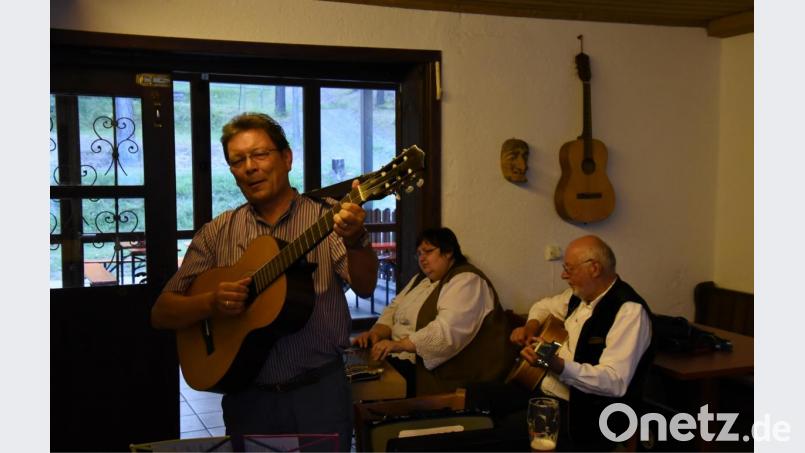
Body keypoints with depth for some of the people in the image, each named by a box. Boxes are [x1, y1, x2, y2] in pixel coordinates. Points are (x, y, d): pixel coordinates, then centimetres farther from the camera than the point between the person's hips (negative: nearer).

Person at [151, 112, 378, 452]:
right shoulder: (216, 234, 3)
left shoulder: (327, 216, -4)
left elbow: (364, 287, -18)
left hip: (320, 390, -2)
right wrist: (211, 303, -17)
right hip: (247, 397, 2)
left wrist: (355, 240, -39)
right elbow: (161, 314, 3)